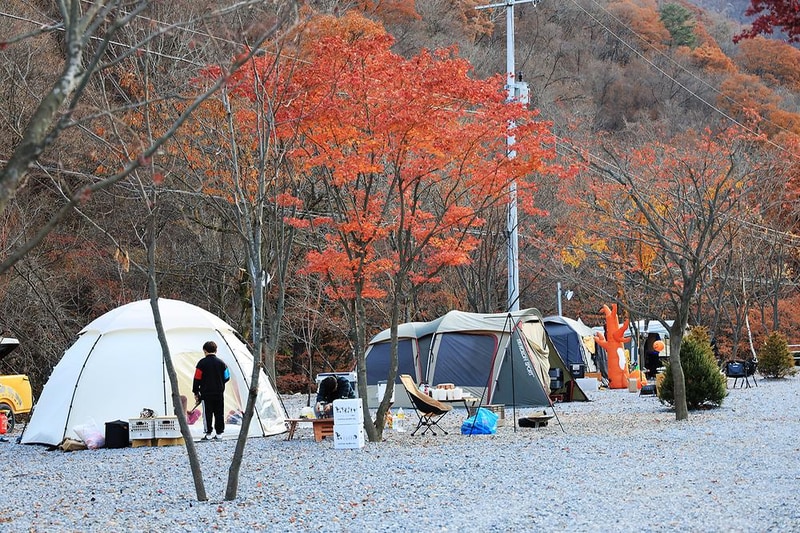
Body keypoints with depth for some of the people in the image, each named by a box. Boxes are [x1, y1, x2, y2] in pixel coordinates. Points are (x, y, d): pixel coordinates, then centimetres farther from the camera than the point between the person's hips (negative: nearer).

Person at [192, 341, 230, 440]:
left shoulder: (202, 363, -8)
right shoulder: (221, 363, 4)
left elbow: (197, 379, -7)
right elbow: (226, 377, 9)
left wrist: (196, 392, 1)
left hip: (206, 393, -3)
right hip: (219, 393, 3)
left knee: (207, 413, 0)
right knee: (219, 413, 9)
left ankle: (208, 433, -2)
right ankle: (219, 433, 12)